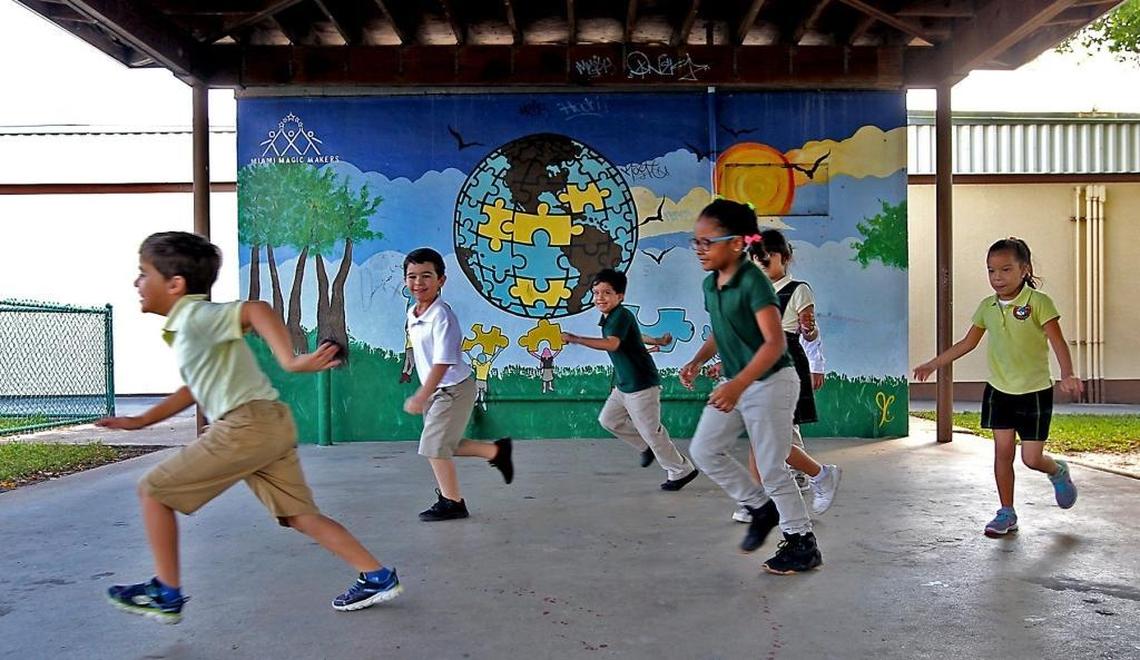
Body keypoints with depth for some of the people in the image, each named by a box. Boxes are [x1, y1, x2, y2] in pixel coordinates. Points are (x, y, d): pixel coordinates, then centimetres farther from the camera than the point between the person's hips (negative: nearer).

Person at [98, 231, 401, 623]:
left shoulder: (195, 317, -7)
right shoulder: (186, 326, 24)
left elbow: (256, 309, -26)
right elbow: (196, 389, 35)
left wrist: (289, 360, -40)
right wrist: (140, 421, 37)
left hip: (245, 425, -10)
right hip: (271, 425, 10)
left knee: (153, 491, 6)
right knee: (300, 516, 11)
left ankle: (166, 594, 15)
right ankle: (377, 577, 10)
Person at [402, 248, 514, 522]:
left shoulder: (442, 316, -24)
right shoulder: (413, 313, 4)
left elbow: (443, 363, -28)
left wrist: (420, 398, -29)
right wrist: (424, 395, 21)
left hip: (453, 390, -9)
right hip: (435, 390, 9)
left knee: (434, 445, -5)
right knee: (443, 445, 14)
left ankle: (452, 502, 13)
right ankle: (497, 450, 32)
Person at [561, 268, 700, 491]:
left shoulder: (621, 315, -20)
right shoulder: (608, 318, 9)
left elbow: (612, 344, -38)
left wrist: (576, 339, -39)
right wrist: (656, 341, 40)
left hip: (642, 385, -10)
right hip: (623, 385, 10)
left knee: (651, 432, -2)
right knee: (608, 420, 15)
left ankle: (681, 471, 16)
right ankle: (648, 448, 29)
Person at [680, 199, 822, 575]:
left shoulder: (753, 282, -21)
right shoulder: (710, 284, 4)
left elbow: (775, 343, -27)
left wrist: (738, 385, -37)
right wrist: (698, 361, 0)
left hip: (770, 383, -8)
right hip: (736, 383, 8)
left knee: (772, 470, -1)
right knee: (704, 450, 6)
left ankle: (802, 543, 18)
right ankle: (761, 508, 22)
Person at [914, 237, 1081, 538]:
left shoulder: (1038, 302, -13)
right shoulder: (987, 307, 2)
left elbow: (1057, 341, -22)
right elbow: (967, 343, 11)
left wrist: (1067, 374, -38)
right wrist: (934, 364, 12)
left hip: (1035, 391, -4)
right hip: (999, 390, 4)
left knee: (1032, 458, 0)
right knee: (1003, 451, 5)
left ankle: (1058, 471, 36)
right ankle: (1006, 513, 17)